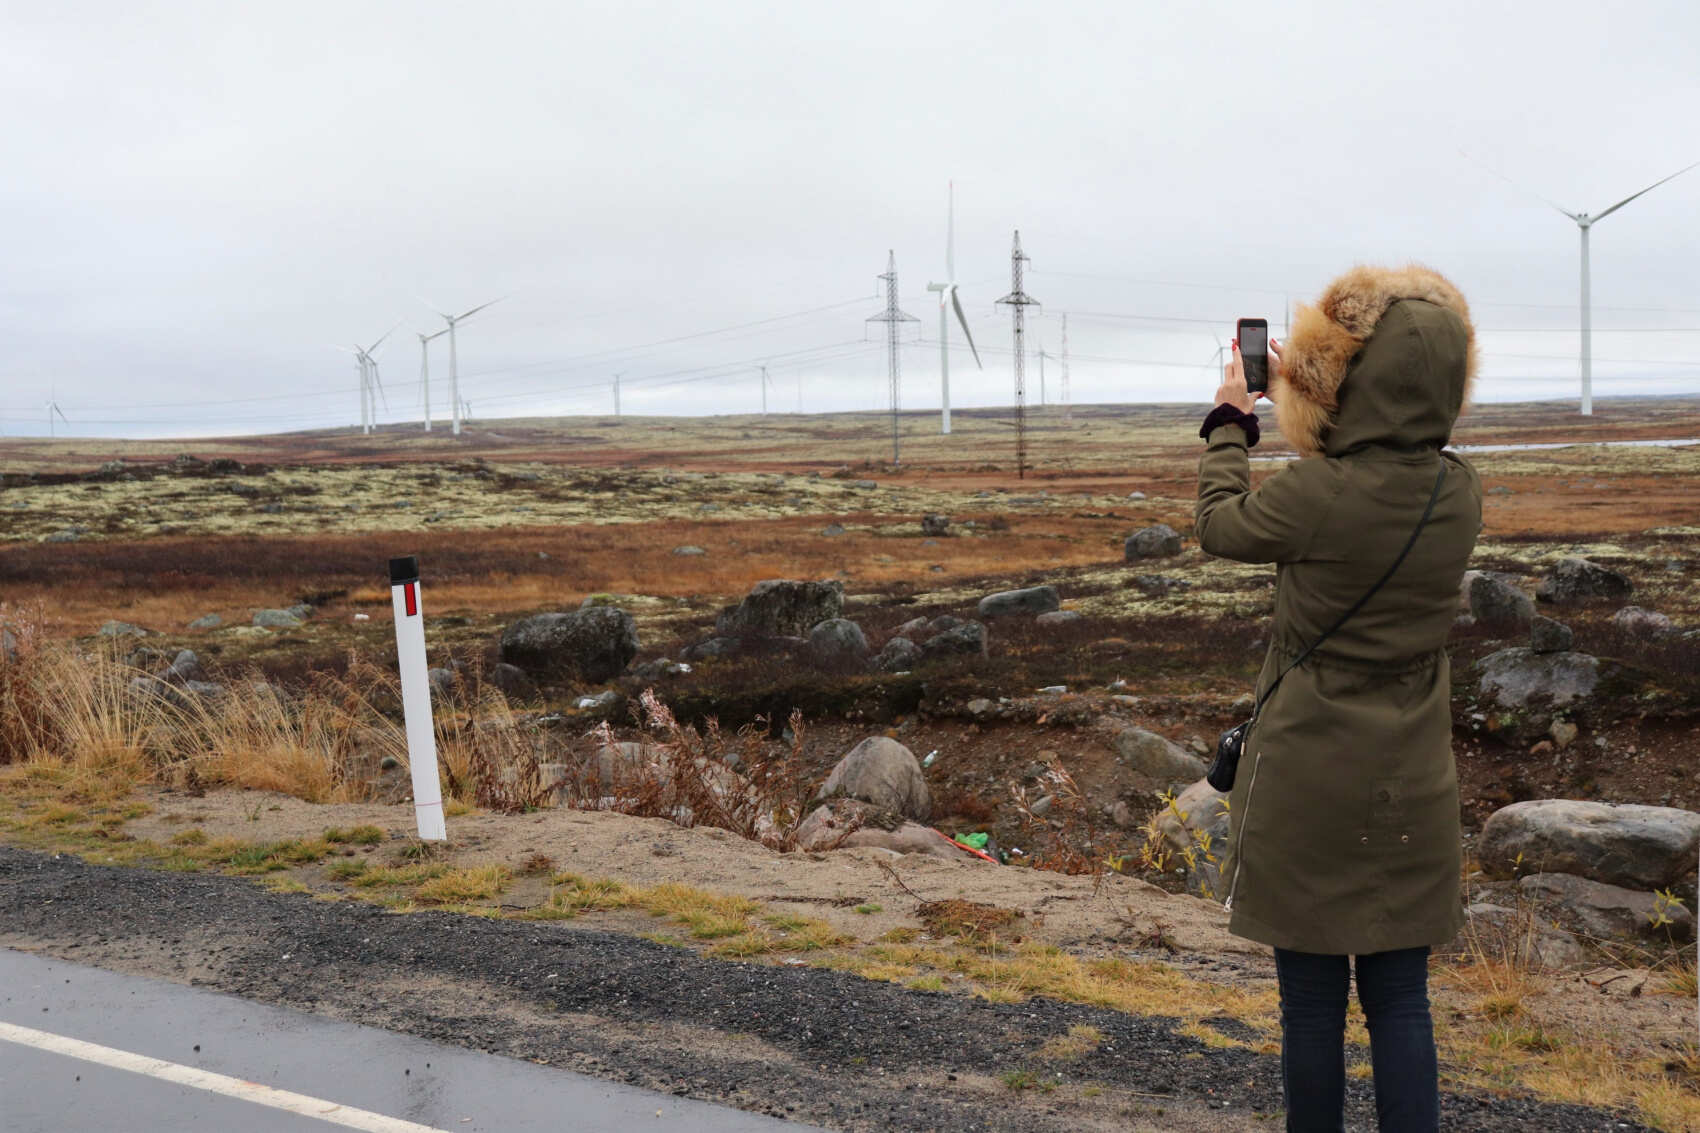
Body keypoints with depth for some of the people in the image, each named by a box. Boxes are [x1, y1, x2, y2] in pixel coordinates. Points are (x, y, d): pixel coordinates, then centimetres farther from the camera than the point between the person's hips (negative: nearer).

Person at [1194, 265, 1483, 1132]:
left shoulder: (1311, 494, -21)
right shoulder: (1461, 492, -5)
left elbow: (1220, 525, 0)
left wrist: (1231, 420, 14)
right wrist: (1295, 392, 21)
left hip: (1309, 784, -4)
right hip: (1410, 789, 5)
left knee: (1312, 1002, 8)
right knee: (1399, 1002, 13)